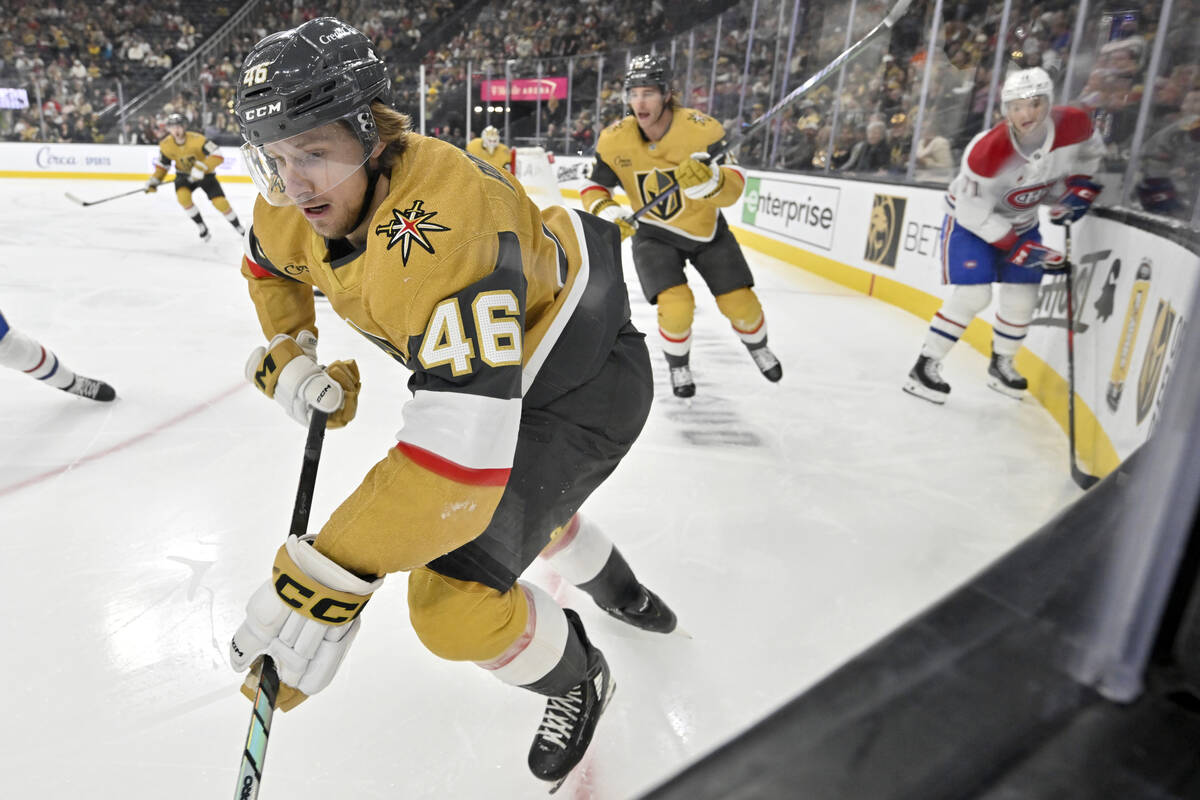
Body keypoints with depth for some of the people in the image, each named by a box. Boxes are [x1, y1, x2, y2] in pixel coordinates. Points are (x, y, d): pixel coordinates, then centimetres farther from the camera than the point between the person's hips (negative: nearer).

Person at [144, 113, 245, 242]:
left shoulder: (197, 139, -28)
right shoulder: (165, 145, -13)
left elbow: (218, 156, -34)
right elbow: (163, 165, 3)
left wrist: (202, 167, -45)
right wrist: (154, 180, -8)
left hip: (205, 174, -3)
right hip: (184, 174, 3)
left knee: (220, 202, -14)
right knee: (182, 196, -26)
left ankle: (238, 226, 14)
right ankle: (202, 228, -7)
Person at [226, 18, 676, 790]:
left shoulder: (441, 222, -38)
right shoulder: (300, 199, -10)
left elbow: (464, 437, -44)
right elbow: (269, 264, 15)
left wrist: (326, 581, -44)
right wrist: (288, 356, -3)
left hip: (586, 379, -9)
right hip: (499, 351, 9)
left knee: (452, 596, -12)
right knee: (524, 501, 31)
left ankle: (576, 678, 19)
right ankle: (615, 587, 61)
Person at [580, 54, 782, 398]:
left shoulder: (702, 129, -25)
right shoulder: (614, 139, -17)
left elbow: (734, 188, -31)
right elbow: (594, 187, -4)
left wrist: (710, 179, -53)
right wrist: (606, 213, -25)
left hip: (707, 228, 0)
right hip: (654, 234, 0)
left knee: (740, 302, -2)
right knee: (675, 304, -21)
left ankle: (758, 346, 35)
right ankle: (678, 365, 12)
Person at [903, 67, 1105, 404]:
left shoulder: (1074, 125, -19)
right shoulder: (986, 150, -34)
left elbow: (1090, 151, 7)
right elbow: (974, 213, -26)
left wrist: (1078, 186, -8)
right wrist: (1016, 248, -25)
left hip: (1022, 220, 6)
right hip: (970, 220, -5)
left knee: (1022, 297, 2)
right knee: (973, 294, -18)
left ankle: (1001, 364, 25)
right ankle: (925, 366, -8)